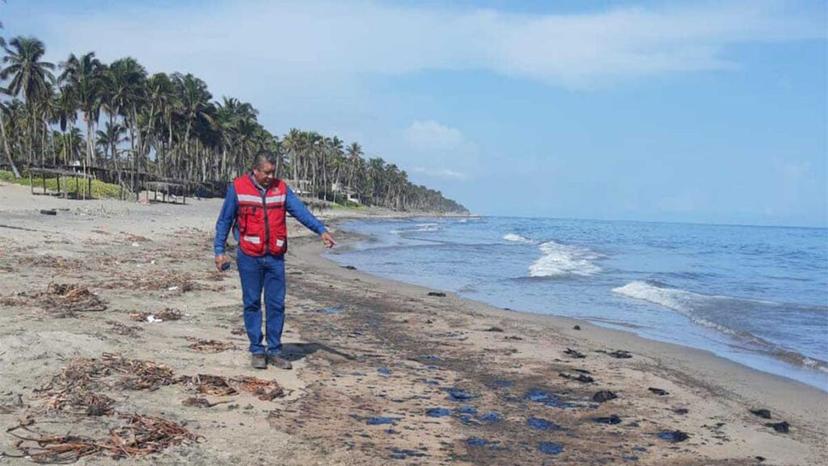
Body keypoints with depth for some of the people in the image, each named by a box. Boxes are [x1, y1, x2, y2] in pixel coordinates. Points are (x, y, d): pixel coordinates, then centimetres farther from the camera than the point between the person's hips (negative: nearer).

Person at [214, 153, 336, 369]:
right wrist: (219, 250, -1)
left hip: (275, 257, 2)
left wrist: (321, 230, -14)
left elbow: (301, 210, -2)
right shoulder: (237, 188, -2)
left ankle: (274, 350, 14)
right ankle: (257, 350, 15)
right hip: (249, 257, -2)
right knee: (252, 303, 5)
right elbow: (224, 221, 3)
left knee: (276, 304, 4)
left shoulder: (281, 188, 5)